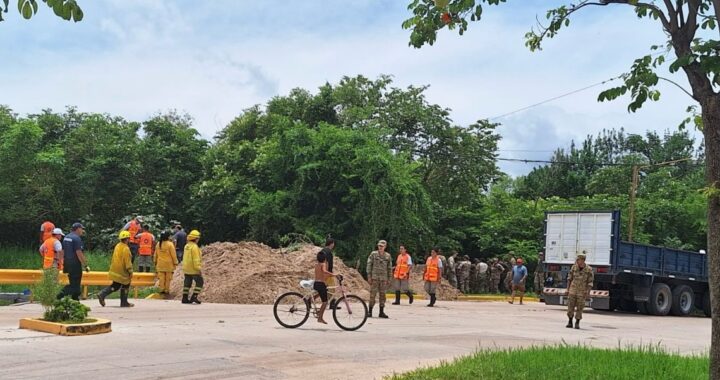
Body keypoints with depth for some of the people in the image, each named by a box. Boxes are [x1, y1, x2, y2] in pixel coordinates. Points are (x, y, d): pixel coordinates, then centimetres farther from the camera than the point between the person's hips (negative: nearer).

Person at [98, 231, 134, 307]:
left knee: (115, 286, 16)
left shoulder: (117, 246, 9)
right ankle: (124, 303, 14)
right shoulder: (125, 248, -18)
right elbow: (127, 261, -20)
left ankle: (102, 294, 1)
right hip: (122, 272, -8)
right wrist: (130, 271, -15)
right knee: (125, 286, 7)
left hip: (115, 271, 8)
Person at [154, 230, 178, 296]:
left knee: (161, 278, 8)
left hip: (160, 264, 4)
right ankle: (167, 290, 8)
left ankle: (162, 289, 10)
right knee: (168, 278, 5)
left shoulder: (158, 244, 1)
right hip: (168, 264, -4)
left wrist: (155, 261, 22)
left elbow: (155, 254, 10)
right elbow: (173, 255, -11)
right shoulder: (170, 244, -14)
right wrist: (175, 262, -1)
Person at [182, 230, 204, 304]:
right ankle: (194, 297, -8)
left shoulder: (186, 246, 12)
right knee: (199, 282, -2)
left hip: (186, 269, 9)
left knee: (187, 283, 12)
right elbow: (196, 259, -20)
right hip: (194, 269, -9)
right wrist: (199, 268, -18)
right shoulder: (194, 247, -16)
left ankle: (185, 298, 12)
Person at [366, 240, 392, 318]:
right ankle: (369, 311, 2)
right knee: (372, 294, -5)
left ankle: (381, 312, 11)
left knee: (382, 295, 4)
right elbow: (369, 265, 1)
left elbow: (389, 268, 12)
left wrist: (389, 278, 8)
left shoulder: (388, 256, 8)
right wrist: (369, 276, -5)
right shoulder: (373, 254, 2)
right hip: (374, 277, -2)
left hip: (384, 278, 2)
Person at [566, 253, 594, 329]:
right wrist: (568, 289, 4)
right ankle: (570, 322, 9)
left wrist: (588, 292, -13)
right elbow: (569, 278, 6)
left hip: (582, 291, -2)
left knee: (579, 308, -1)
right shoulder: (574, 267, -1)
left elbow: (590, 282, -6)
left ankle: (577, 323, 9)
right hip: (573, 290, 2)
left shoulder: (589, 269, -8)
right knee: (570, 306, 1)